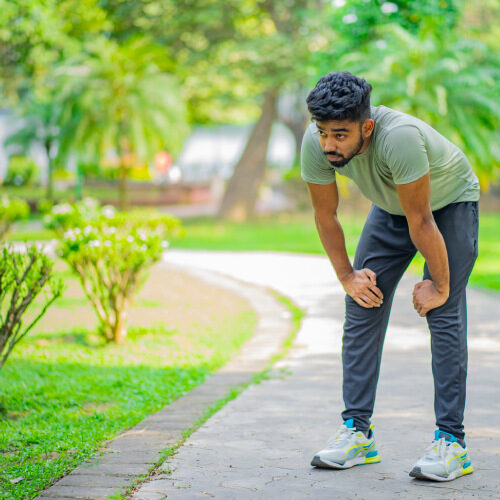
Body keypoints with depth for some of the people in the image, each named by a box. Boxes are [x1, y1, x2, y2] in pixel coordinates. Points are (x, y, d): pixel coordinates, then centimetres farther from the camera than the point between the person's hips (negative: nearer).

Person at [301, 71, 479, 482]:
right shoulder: (315, 144, -26)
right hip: (390, 207, 5)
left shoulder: (399, 137, -43)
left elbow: (422, 222, -32)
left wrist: (439, 285, -21)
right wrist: (346, 276, -5)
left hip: (450, 202, -5)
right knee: (362, 306, -4)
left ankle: (452, 441, -11)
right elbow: (325, 215, -9)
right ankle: (357, 431, 2)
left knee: (444, 314, -15)